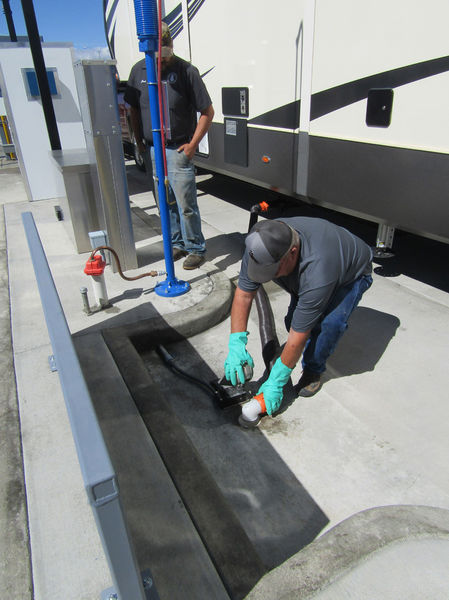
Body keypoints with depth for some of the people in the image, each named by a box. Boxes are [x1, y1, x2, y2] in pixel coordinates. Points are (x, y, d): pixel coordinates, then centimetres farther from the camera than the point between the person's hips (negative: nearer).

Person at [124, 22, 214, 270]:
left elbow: (208, 112, -7)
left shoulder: (186, 70, -8)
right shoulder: (138, 71, 5)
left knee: (185, 204, -5)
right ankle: (177, 243, 27)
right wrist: (139, 141, 11)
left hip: (178, 149, -5)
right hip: (151, 150, 5)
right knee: (165, 203, 12)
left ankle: (195, 248, 11)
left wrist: (192, 144, -10)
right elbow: (134, 109, 16)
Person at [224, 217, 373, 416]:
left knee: (331, 322, -30)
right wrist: (236, 345, -29)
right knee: (294, 320, -12)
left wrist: (276, 382, -27)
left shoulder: (316, 274, -47)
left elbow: (298, 338, -38)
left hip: (353, 272, -5)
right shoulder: (261, 247, -31)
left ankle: (313, 370, -2)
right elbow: (243, 295, -22)